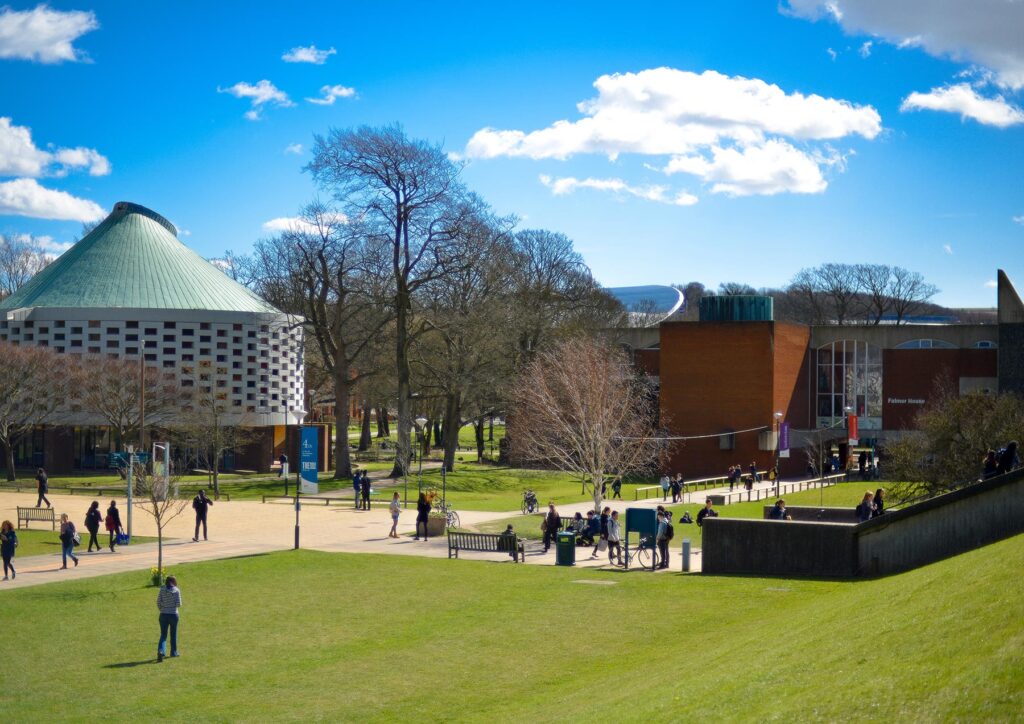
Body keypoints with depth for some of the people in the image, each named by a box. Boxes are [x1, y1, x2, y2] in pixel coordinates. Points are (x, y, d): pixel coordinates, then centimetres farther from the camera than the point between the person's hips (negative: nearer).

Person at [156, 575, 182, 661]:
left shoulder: (162, 589, -2)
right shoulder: (176, 590, -7)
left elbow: (158, 602, -3)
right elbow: (178, 604, -9)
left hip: (163, 615, 1)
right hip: (173, 614, -1)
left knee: (163, 635, 5)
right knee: (173, 634, 16)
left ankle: (160, 650, -17)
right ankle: (173, 652, 27)